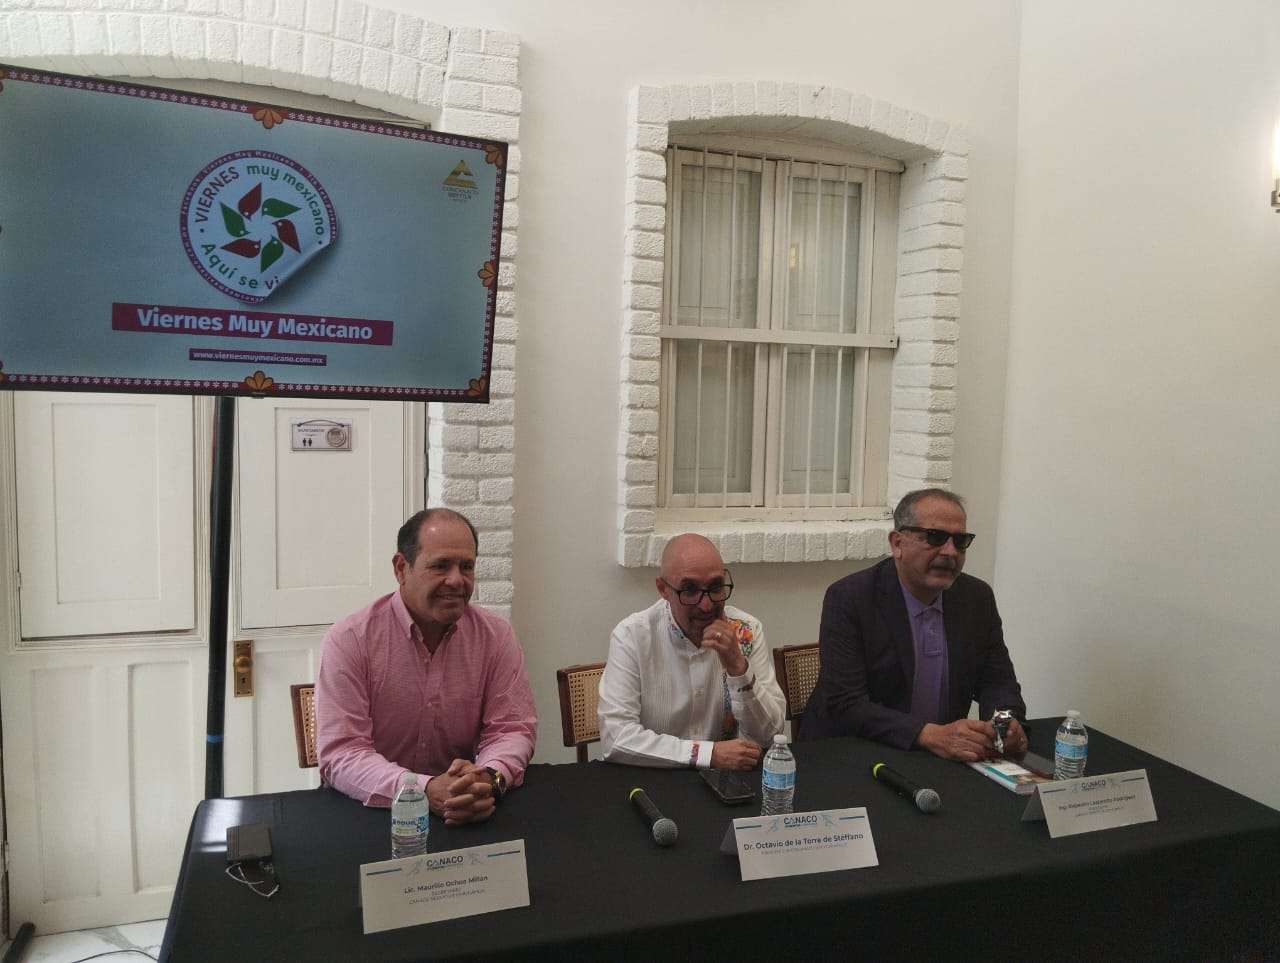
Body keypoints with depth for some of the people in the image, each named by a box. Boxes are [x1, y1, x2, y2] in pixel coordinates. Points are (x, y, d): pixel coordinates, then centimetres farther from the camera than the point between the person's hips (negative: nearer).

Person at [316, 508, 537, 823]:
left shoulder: (497, 635, -1)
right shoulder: (349, 640, -8)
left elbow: (512, 729, -1)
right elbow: (340, 753, -13)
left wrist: (489, 779, -24)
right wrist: (426, 790, -30)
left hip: (464, 820, 2)